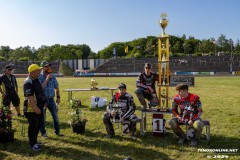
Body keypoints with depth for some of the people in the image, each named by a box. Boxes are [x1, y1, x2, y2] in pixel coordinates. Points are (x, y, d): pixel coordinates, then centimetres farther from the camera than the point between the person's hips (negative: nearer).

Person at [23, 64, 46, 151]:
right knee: (33, 126, 0)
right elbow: (29, 97, -28)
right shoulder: (28, 82, -21)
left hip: (38, 107, 10)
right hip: (31, 109, -10)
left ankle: (34, 140, 34)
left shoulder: (35, 80, 11)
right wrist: (35, 108, -32)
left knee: (39, 124, 19)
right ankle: (32, 144, 14)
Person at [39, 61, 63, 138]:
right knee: (43, 117, 7)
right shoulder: (39, 77, -9)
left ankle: (57, 131, 21)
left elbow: (57, 87, 13)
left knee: (55, 116, 8)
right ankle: (43, 133, 22)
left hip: (51, 99, 4)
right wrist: (47, 79, -22)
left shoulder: (52, 76, 5)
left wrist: (58, 97, 6)